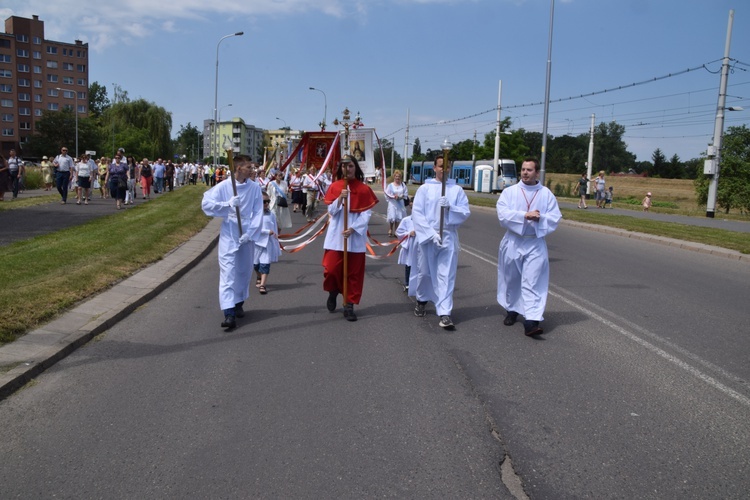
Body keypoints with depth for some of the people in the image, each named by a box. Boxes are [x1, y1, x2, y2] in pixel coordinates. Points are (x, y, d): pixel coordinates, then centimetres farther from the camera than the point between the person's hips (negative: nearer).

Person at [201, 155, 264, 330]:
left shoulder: (254, 188, 1)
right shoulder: (223, 186, -5)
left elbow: (258, 213, -1)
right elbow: (205, 204, -9)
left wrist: (250, 233, -11)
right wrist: (227, 204, -21)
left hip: (247, 236, 3)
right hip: (228, 236, -3)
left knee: (244, 271, 14)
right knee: (228, 272, -9)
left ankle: (239, 303, 33)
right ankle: (229, 314, -13)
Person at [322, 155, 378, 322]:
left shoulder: (364, 189, -1)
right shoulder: (334, 187, 3)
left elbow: (367, 214, -4)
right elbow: (331, 211, -1)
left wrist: (353, 228, -16)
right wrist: (340, 198, -19)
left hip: (356, 236, -1)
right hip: (336, 235, 1)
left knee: (354, 272, 2)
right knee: (331, 268, -3)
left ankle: (349, 305, 11)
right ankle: (333, 292, 28)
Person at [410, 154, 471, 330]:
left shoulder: (457, 189, 5)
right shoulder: (424, 188, 1)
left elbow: (465, 212, 0)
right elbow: (416, 213, -6)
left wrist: (450, 207, -18)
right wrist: (431, 233, -14)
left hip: (448, 237, 0)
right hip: (427, 237, 0)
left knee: (446, 275, -3)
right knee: (424, 272, 12)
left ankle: (444, 313, -3)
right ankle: (422, 300, 37)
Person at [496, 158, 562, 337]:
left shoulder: (547, 194, 3)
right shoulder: (509, 192, 0)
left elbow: (555, 218, -3)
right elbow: (502, 214, -13)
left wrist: (540, 218, -21)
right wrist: (525, 215, -22)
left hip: (535, 244, -1)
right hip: (512, 242, 1)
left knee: (532, 282, -9)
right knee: (511, 280, 13)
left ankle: (531, 321, -14)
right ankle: (512, 310, 34)